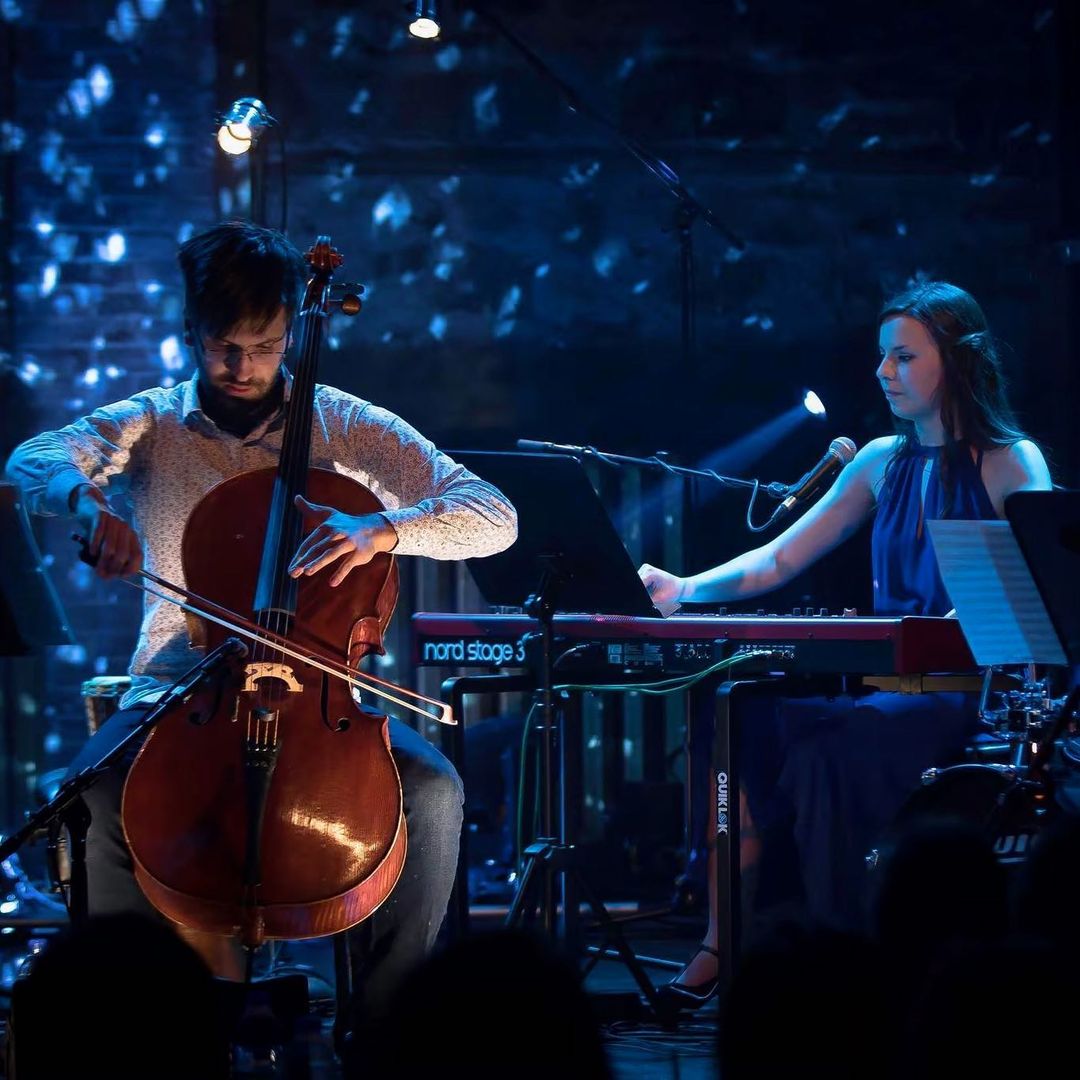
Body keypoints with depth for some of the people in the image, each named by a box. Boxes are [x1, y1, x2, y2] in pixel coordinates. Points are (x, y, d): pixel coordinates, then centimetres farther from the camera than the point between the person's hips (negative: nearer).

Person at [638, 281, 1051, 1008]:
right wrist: (686, 591, -4)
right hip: (881, 687, 6)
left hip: (972, 693, -6)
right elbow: (777, 562, 12)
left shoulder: (1011, 463, -1)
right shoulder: (884, 463, 16)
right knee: (745, 722, -22)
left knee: (824, 753, -32)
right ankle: (721, 944, -24)